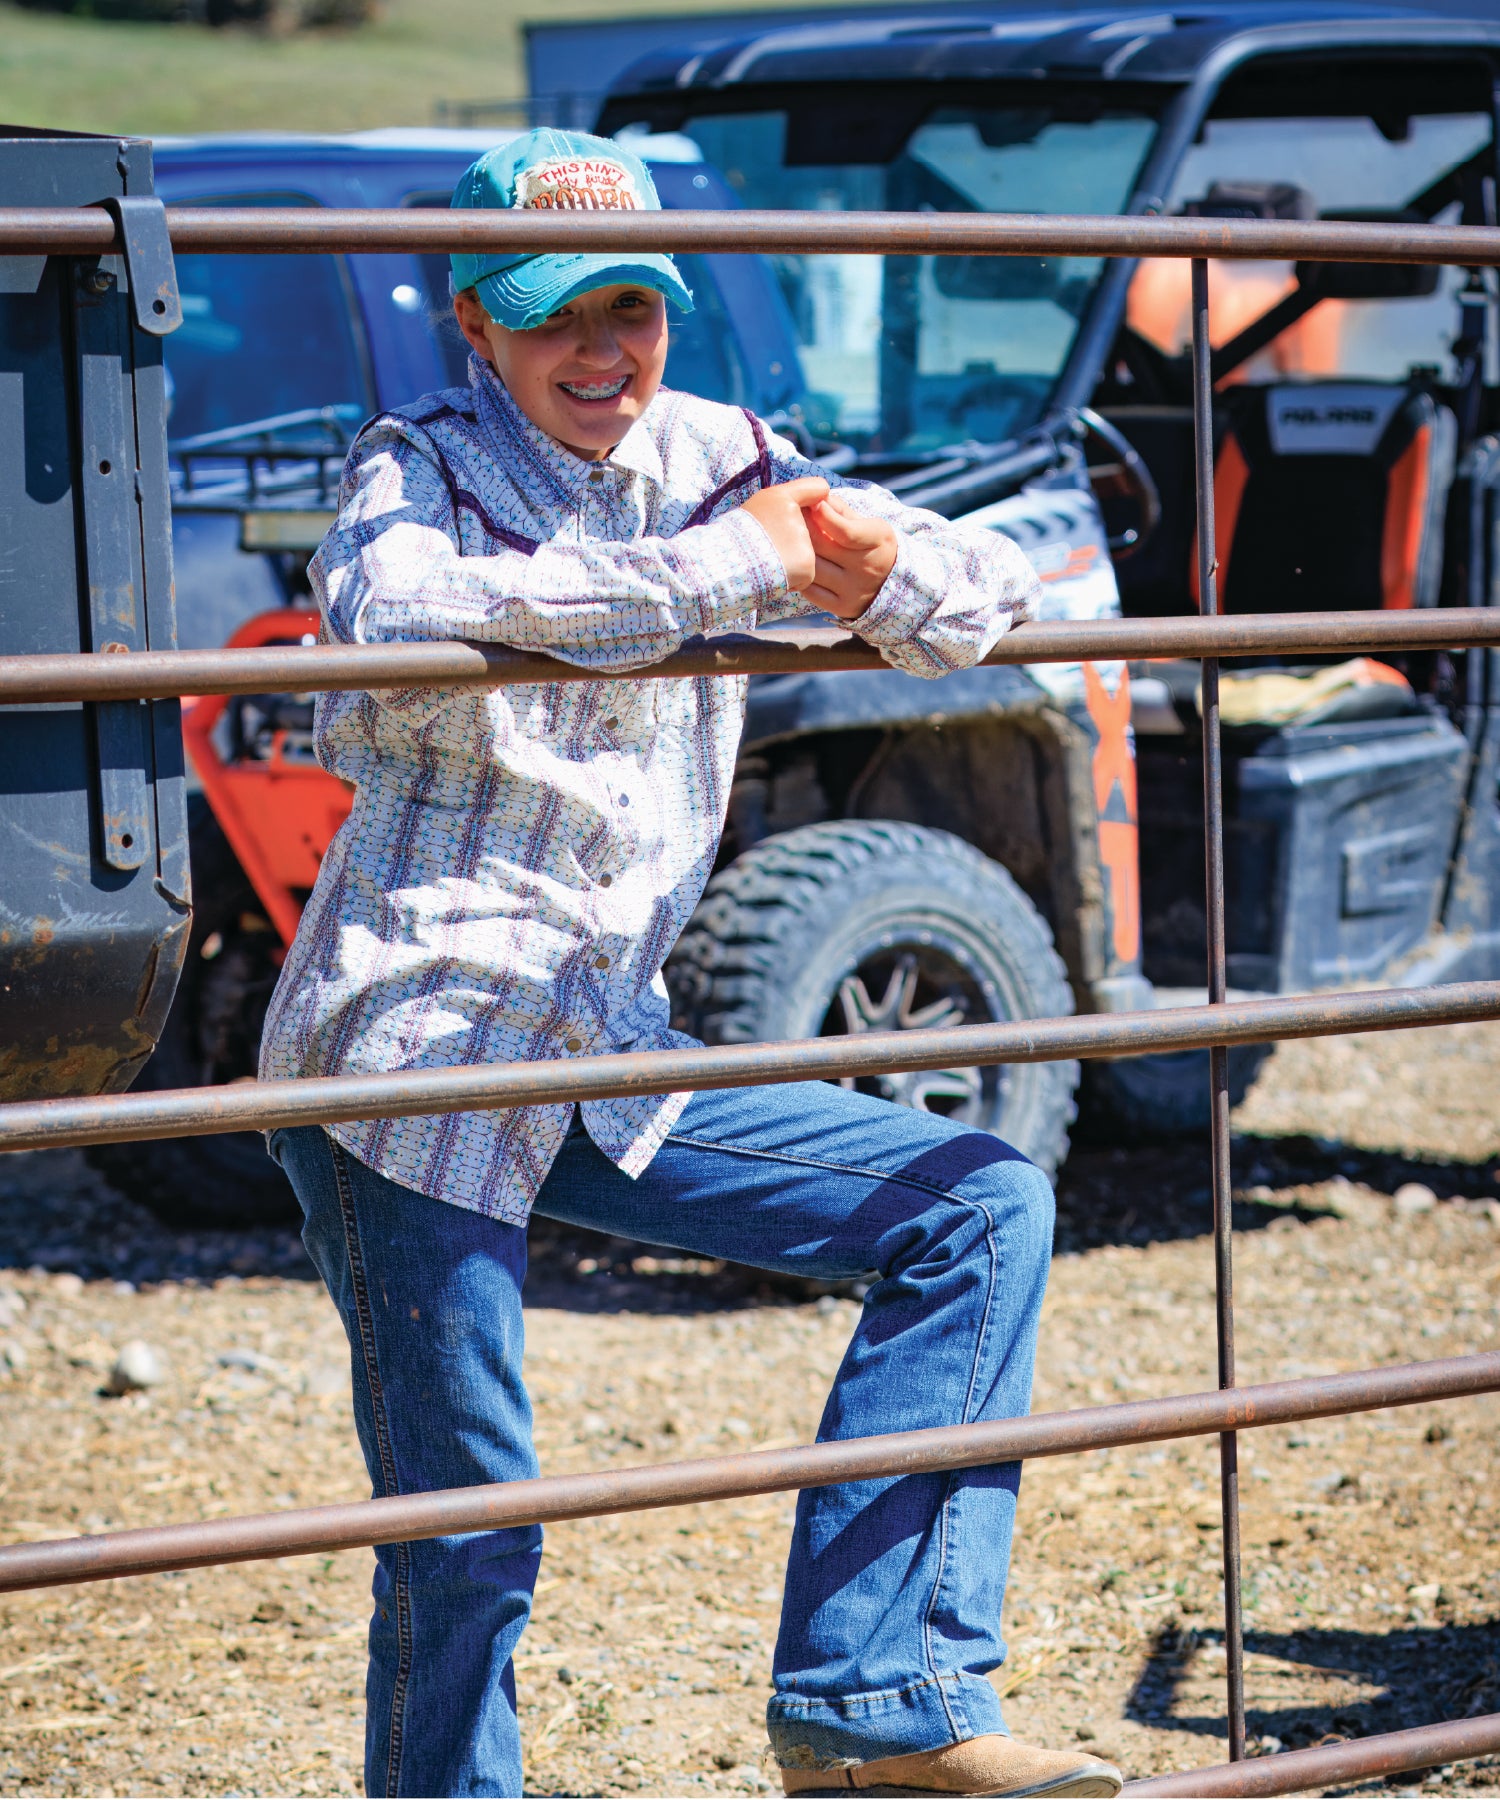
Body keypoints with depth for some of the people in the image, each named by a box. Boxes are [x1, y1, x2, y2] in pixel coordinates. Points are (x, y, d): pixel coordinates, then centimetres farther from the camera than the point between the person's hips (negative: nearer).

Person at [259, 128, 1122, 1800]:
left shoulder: (714, 460, 6)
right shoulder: (418, 464, -8)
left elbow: (989, 598, 5)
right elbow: (395, 606, -33)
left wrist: (876, 562, -19)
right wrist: (719, 569, -31)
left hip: (610, 1065, 6)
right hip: (404, 1057, -6)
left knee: (983, 1209, 1)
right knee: (462, 1542, -6)